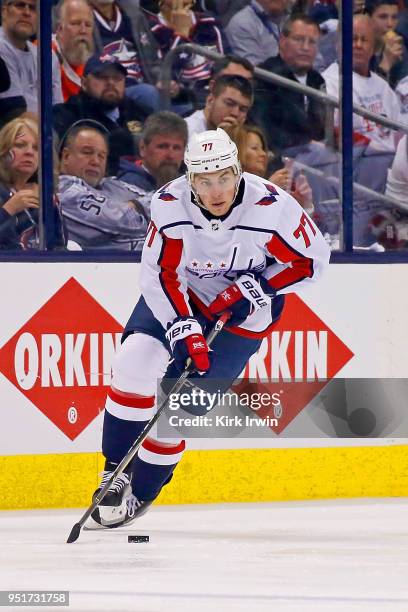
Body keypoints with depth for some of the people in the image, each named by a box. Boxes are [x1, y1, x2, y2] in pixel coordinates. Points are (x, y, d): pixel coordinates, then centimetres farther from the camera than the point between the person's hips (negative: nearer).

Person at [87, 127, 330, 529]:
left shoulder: (270, 207, -29)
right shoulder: (170, 205, -24)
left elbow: (312, 259, -16)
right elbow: (160, 274, -19)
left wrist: (257, 288, -25)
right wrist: (182, 329, -30)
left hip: (242, 313, -2)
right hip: (180, 294, 2)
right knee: (136, 360, -21)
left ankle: (139, 492, 13)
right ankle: (117, 471, -4)